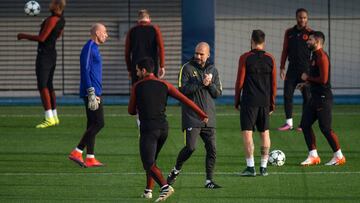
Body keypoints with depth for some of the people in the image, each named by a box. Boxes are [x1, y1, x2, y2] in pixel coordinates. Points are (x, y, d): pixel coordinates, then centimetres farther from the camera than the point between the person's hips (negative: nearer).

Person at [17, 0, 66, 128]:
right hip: (53, 54, 10)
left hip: (44, 54, -10)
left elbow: (41, 38, -22)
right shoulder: (61, 20, 8)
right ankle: (54, 117, 18)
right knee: (49, 86, 16)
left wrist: (24, 36, -11)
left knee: (42, 86, -11)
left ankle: (49, 119, -17)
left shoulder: (52, 20, -20)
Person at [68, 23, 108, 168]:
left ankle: (90, 158, 8)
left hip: (95, 92, 10)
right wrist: (92, 94, -22)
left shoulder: (94, 48, 18)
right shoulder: (89, 48, -12)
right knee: (98, 123, -11)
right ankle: (77, 152, -11)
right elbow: (85, 71, -18)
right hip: (91, 92, -10)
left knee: (93, 124, 8)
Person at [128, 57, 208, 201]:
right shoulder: (164, 85, 8)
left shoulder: (137, 87, 1)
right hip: (163, 128, 5)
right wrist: (202, 115, 8)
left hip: (148, 129, -5)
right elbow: (185, 100, 4)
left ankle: (165, 186, -31)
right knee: (151, 160, 24)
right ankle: (148, 191, 24)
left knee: (149, 164, -8)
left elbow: (131, 111, 9)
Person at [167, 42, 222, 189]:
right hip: (191, 116, -5)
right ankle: (176, 170, 10)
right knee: (191, 147, -14)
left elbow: (218, 93, 10)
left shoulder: (213, 70, 12)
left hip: (208, 117, 5)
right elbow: (182, 89, -12)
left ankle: (209, 180, 7)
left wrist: (210, 84, -9)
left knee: (212, 149, 0)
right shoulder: (187, 68, -2)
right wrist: (201, 84, -18)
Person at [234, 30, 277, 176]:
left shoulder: (245, 58, -6)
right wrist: (272, 103, 15)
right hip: (264, 102, 4)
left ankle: (250, 167, -8)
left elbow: (240, 82, -5)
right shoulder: (270, 59, 4)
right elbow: (273, 83, 7)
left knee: (247, 133, -2)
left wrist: (237, 101, 5)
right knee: (265, 133, 11)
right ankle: (264, 167, 10)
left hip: (249, 102, -4)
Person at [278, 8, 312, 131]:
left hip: (306, 69, -3)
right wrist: (282, 68, 8)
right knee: (287, 94, -1)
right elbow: (285, 51, 13)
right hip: (292, 68, 3)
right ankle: (289, 123, 5)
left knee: (306, 96, 0)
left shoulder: (310, 33, -1)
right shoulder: (289, 32, 10)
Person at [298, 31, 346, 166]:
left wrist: (308, 78, -11)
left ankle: (339, 156, 5)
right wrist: (306, 83, 13)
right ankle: (313, 156, 11)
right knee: (305, 125, 6)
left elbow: (323, 79, -23)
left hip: (323, 98, -10)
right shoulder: (315, 56, 14)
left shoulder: (322, 57, -17)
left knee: (325, 128, -6)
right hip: (315, 98, 10)